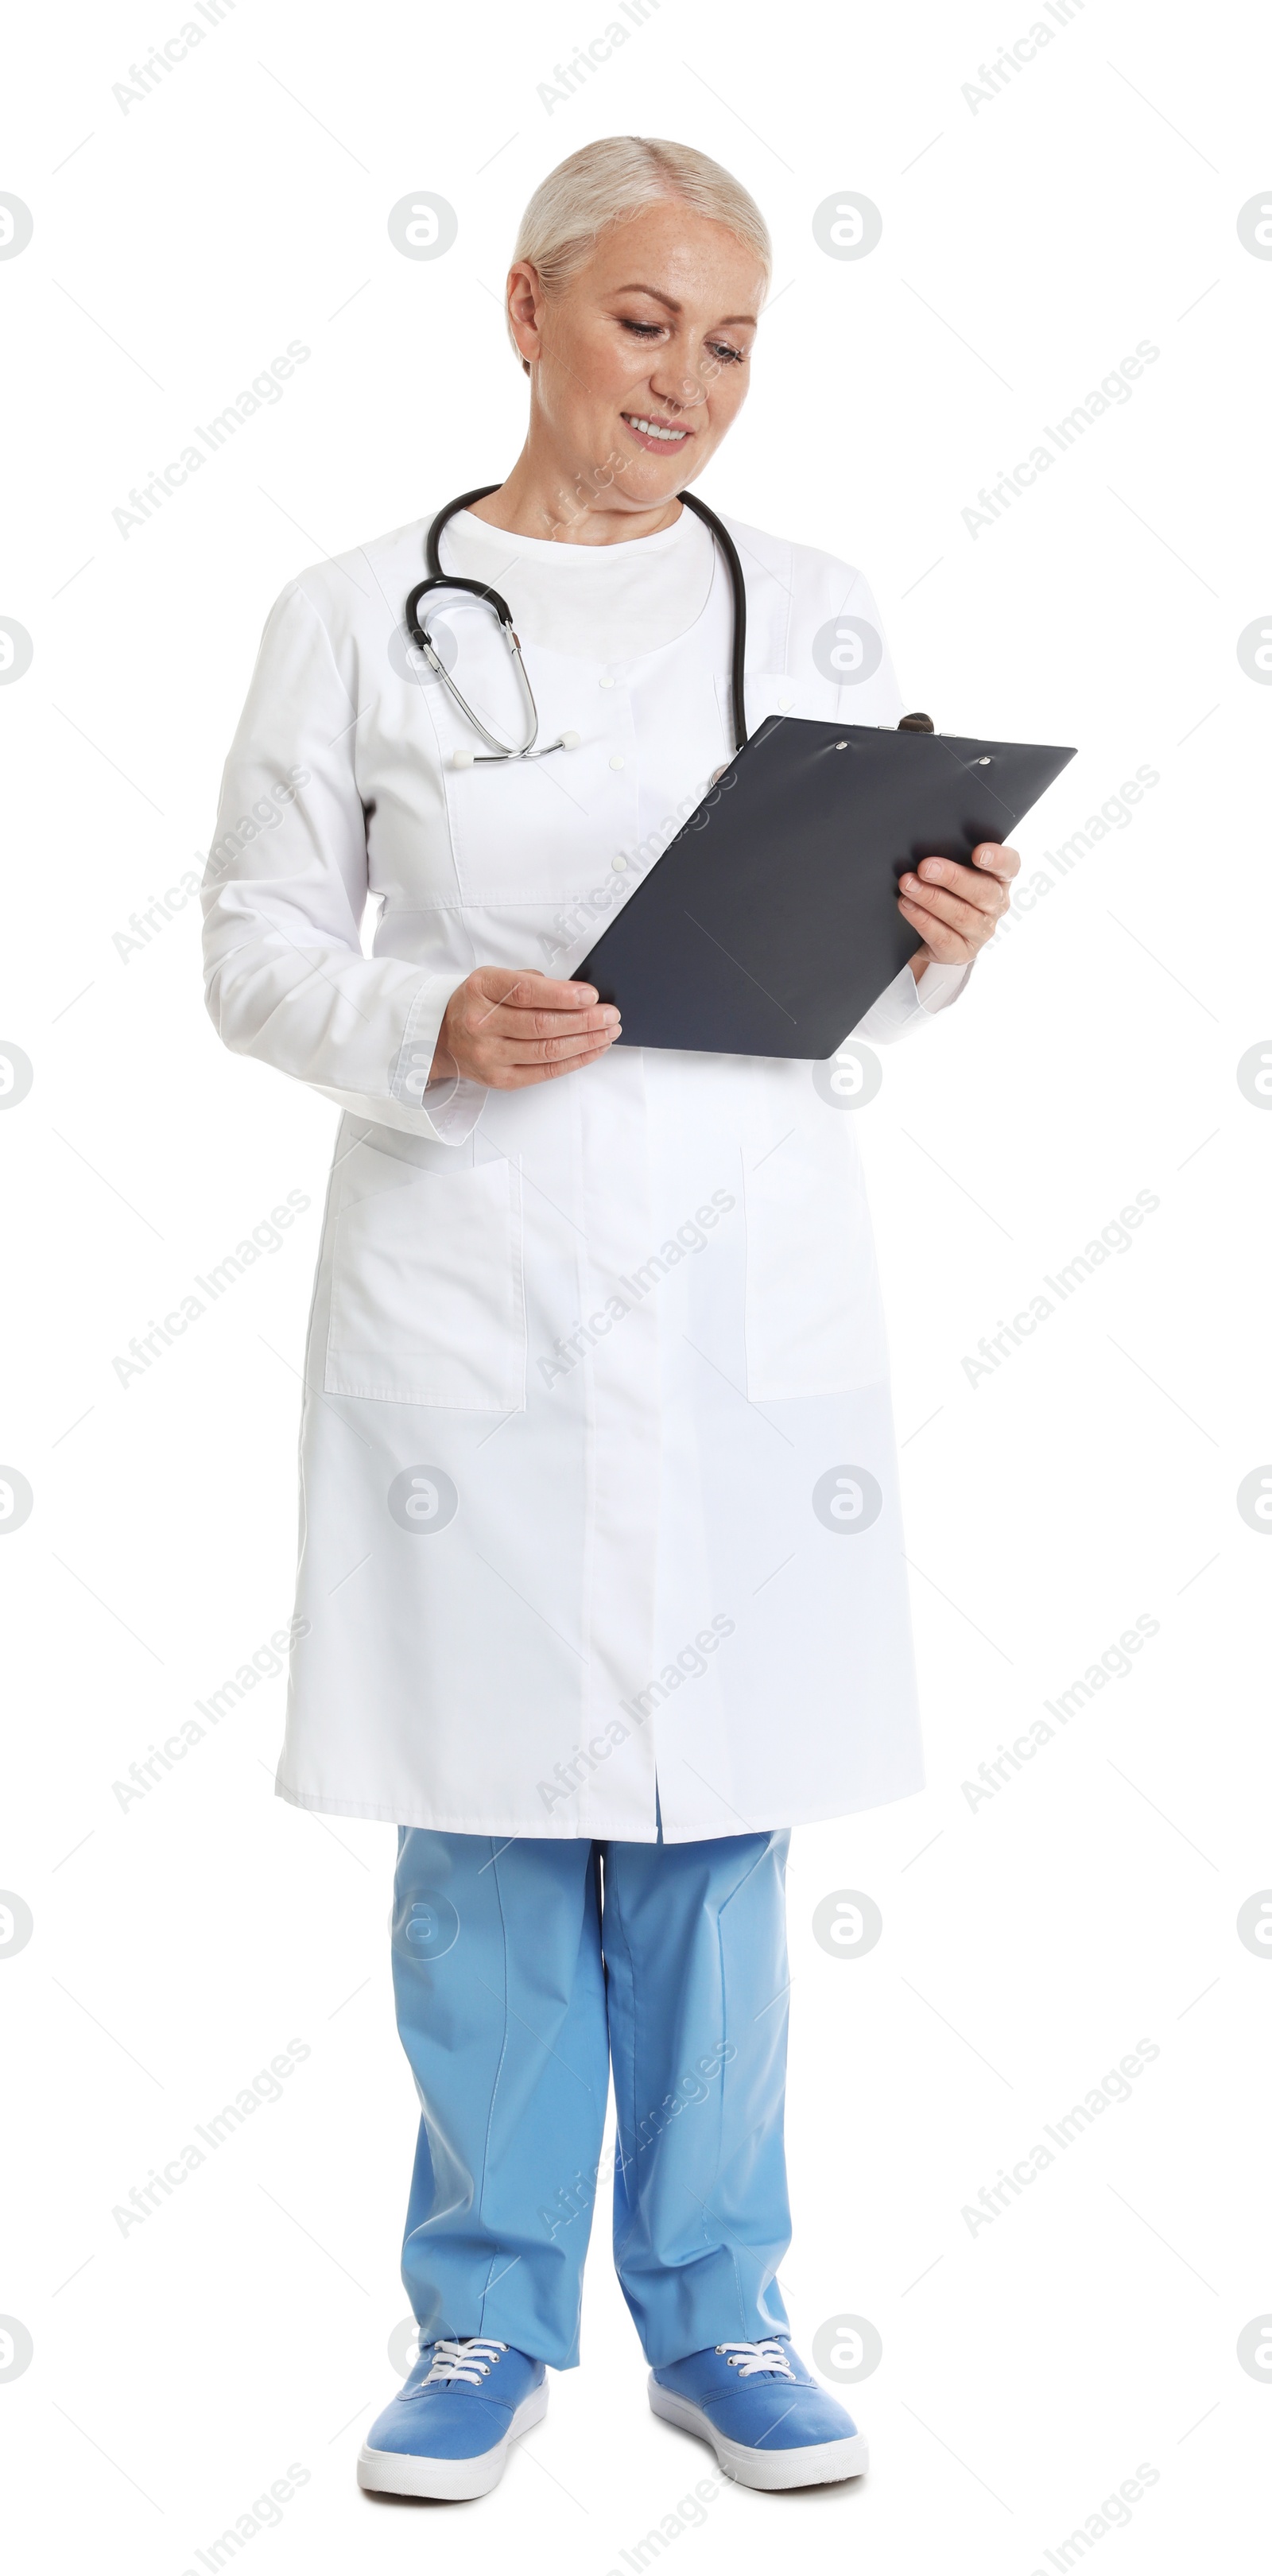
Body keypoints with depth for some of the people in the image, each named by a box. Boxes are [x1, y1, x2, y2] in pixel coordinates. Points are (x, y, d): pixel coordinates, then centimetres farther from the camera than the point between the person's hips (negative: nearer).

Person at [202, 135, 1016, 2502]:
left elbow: (863, 988, 13)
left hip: (746, 1279, 2)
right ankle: (492, 2318, 22)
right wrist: (431, 1034, -15)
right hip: (466, 1276, -1)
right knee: (487, 1824, 4)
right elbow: (258, 950, 3)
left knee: (714, 1822, 7)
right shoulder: (358, 618, 3)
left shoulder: (811, 613, 9)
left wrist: (944, 941, -9)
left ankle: (713, 2317, 23)